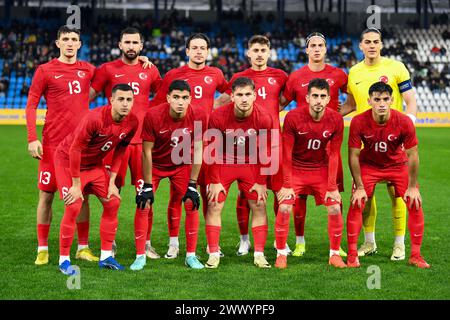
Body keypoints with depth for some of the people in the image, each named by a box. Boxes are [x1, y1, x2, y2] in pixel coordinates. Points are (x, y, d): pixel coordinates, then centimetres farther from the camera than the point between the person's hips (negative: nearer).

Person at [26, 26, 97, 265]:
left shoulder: (87, 70, 10)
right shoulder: (45, 70, -1)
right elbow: (31, 105, -1)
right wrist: (32, 138, -10)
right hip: (53, 142, -3)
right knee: (46, 195, 0)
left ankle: (83, 248, 15)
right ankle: (42, 249, 9)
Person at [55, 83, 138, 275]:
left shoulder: (132, 122, -13)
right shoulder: (95, 118, -33)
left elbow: (120, 151, 1)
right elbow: (75, 150, -26)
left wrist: (112, 182, -1)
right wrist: (76, 185, -21)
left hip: (95, 164, 7)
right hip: (67, 159, -7)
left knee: (113, 202, 2)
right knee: (73, 207, -16)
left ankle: (106, 257, 12)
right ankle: (64, 260, -3)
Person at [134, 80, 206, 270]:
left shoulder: (198, 117, -24)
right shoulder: (153, 115, -29)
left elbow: (197, 151, -13)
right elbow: (147, 152, -20)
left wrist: (192, 184, -13)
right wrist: (147, 185, -17)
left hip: (182, 165, 2)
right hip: (155, 164, -2)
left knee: (192, 204, -6)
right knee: (143, 206, -10)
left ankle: (191, 255, 7)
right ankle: (140, 256, 2)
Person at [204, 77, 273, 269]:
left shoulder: (264, 119, -19)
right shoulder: (218, 117, -23)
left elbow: (265, 153, -7)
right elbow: (212, 151, -12)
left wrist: (261, 182, -5)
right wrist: (215, 181, -10)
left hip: (251, 164, 1)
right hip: (223, 162, -1)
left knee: (259, 206, -3)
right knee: (214, 205, -8)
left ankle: (259, 254, 4)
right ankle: (213, 254, -1)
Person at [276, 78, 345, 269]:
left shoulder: (336, 120, -14)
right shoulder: (293, 117, -20)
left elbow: (334, 155, -7)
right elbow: (286, 153, -14)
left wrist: (332, 187, -8)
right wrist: (287, 185, -15)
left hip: (322, 170, 2)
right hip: (295, 169, -2)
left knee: (335, 209, -8)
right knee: (284, 208, -15)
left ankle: (335, 254, 8)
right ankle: (281, 254, 1)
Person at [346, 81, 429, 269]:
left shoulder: (404, 122, -25)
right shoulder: (358, 122, -26)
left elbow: (412, 155, -14)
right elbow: (353, 156, -15)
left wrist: (412, 187, -12)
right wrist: (359, 187, -16)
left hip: (398, 164, 1)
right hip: (368, 165, 0)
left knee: (415, 203, -9)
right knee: (356, 204, -15)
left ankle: (415, 255, 3)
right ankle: (352, 254, -3)